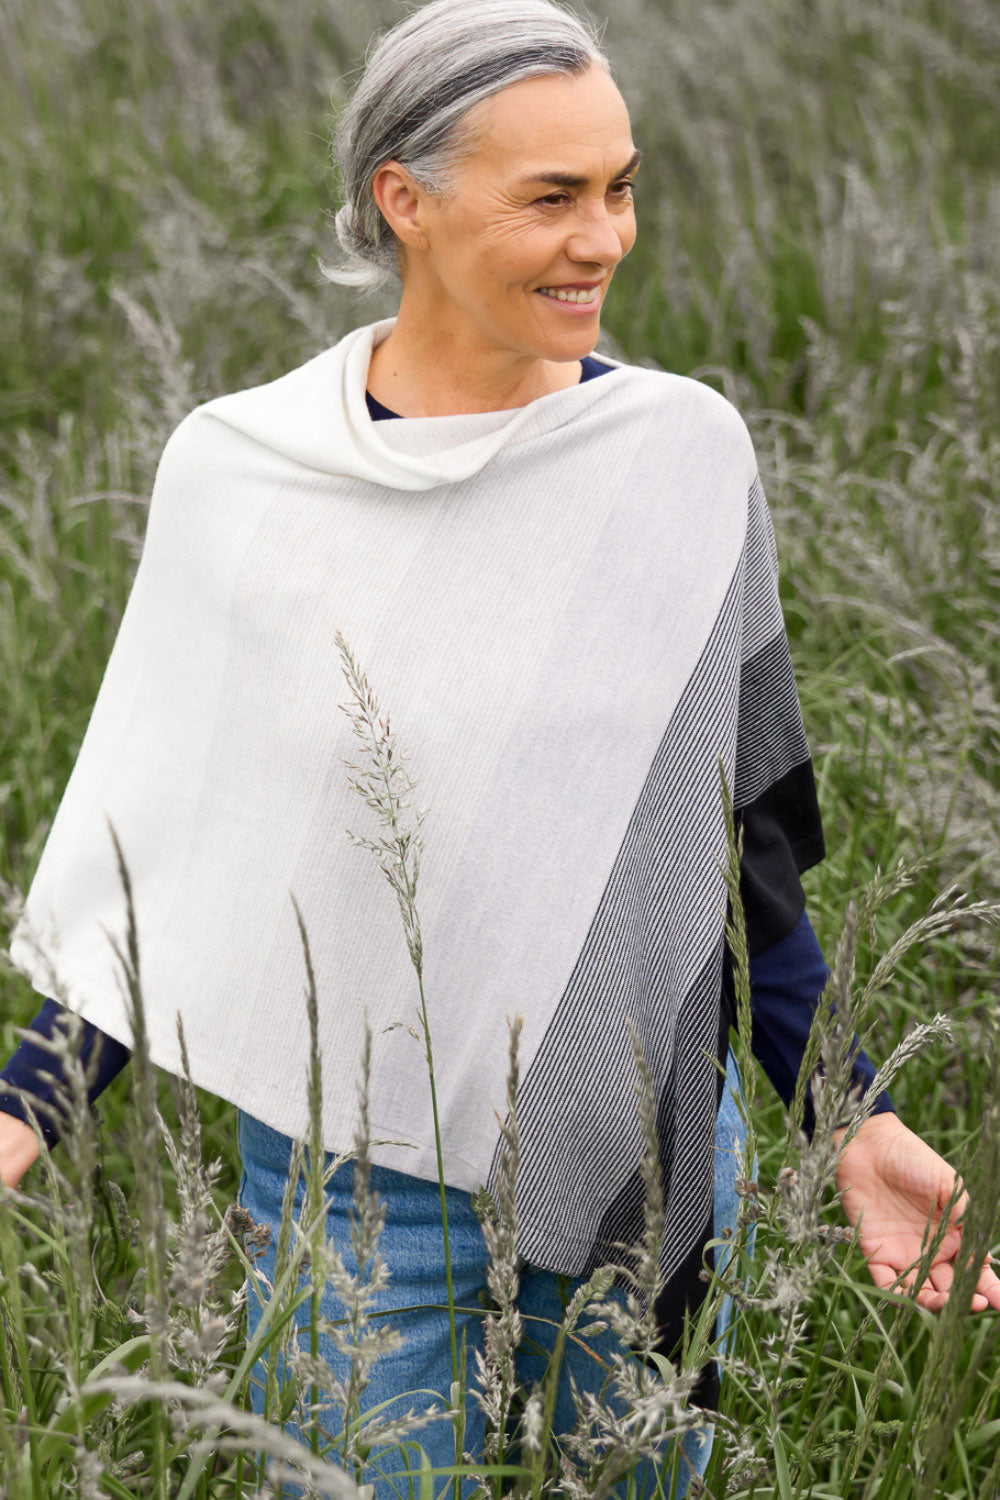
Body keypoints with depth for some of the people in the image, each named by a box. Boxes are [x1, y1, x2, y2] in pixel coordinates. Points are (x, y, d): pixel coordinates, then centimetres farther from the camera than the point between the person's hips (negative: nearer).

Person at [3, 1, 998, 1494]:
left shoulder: (687, 456, -6)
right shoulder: (236, 472, -7)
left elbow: (737, 841, 1)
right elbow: (160, 837, 2)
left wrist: (855, 1120, -3)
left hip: (638, 1151, 1)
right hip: (345, 1175, 0)